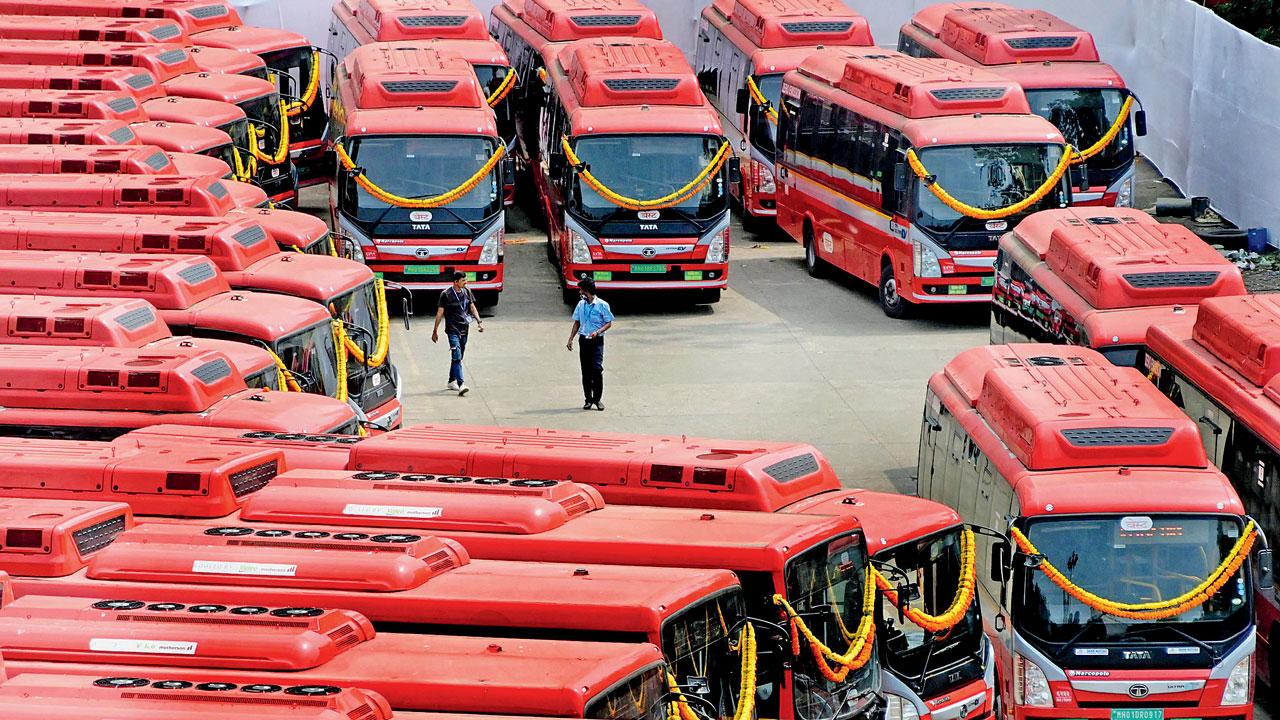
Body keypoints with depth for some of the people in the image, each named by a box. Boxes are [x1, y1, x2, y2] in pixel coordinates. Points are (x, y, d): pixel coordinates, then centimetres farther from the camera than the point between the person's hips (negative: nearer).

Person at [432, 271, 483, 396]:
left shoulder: (466, 292, 8)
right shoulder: (446, 294, -8)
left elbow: (472, 307, 18)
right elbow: (440, 312, -4)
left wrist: (479, 321, 5)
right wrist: (435, 331, -2)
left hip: (464, 329, 6)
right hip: (452, 329, -6)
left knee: (459, 357, 14)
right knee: (457, 357, -16)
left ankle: (451, 381, 29)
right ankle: (461, 385, -24)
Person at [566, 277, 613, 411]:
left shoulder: (602, 305, -5)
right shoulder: (581, 304, 10)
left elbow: (609, 323, -3)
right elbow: (577, 323, 18)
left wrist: (597, 332, -18)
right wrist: (570, 339, 10)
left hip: (597, 340, -5)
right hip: (584, 340, 5)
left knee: (597, 368, -14)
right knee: (586, 371, 5)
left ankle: (597, 398, -5)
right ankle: (588, 399, 11)